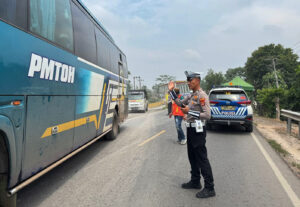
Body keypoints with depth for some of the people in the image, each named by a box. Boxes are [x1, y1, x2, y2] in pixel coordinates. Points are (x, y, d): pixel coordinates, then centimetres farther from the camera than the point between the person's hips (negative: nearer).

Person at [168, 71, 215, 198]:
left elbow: (207, 115, -22)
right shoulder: (191, 95, 12)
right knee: (192, 157, 17)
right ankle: (195, 181, 32)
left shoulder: (202, 95, -15)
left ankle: (209, 188, 4)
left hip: (198, 130, -9)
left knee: (202, 159, -5)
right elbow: (180, 103, 24)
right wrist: (171, 91, 16)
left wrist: (189, 112, -22)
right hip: (191, 129, 9)